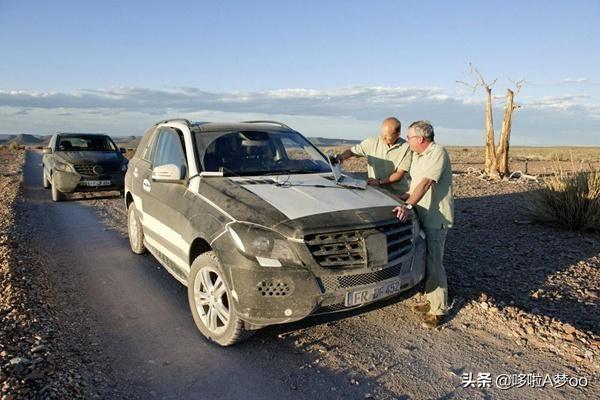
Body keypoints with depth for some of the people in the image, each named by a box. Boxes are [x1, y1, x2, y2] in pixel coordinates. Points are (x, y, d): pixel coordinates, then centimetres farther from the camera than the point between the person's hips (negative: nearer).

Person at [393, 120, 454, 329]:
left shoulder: (438, 153, -16)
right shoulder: (417, 155, 12)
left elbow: (426, 183, -27)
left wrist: (408, 206, -34)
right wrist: (405, 197, 7)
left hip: (436, 218, -9)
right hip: (422, 216, 9)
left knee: (434, 263, -5)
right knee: (424, 260, 14)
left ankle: (438, 309, 6)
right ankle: (431, 300, 28)